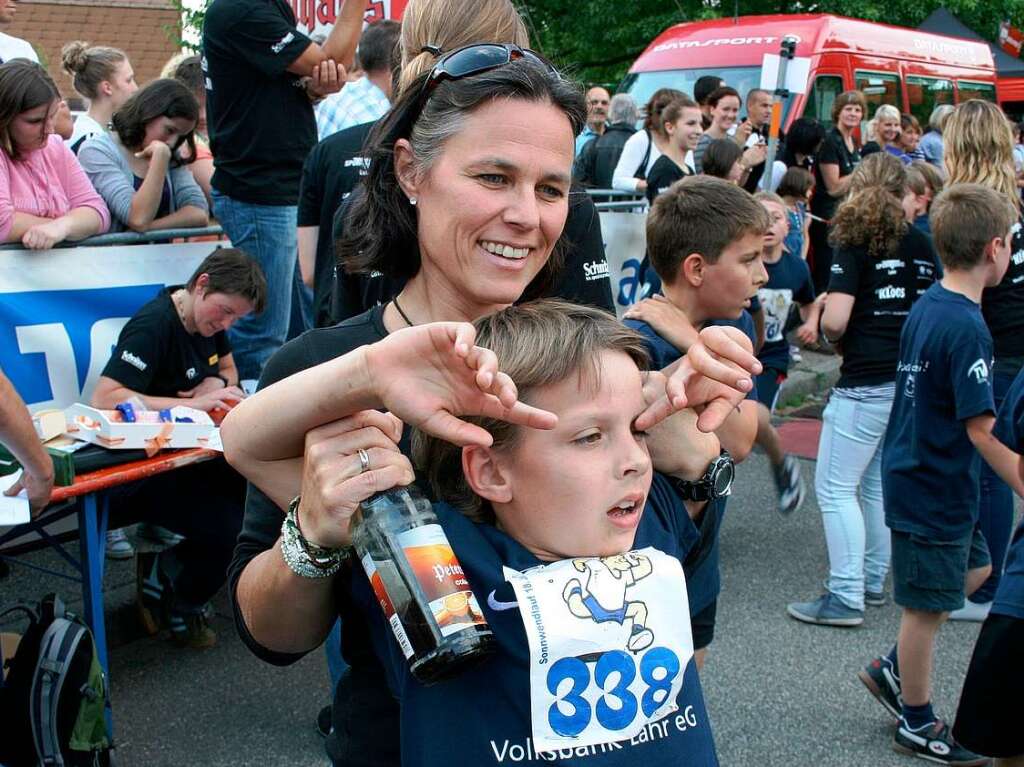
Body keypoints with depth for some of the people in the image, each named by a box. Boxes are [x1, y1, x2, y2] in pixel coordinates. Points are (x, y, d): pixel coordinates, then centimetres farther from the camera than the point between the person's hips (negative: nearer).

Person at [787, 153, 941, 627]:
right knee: (879, 484, 18)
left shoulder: (855, 245, -9)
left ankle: (845, 597, -1)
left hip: (865, 385, -7)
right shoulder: (922, 246, 9)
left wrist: (834, 338, 3)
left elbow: (834, 320, -18)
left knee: (835, 488, 0)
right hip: (914, 380, 7)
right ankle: (873, 582, 27)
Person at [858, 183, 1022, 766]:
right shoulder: (967, 328, -25)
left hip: (917, 472, 9)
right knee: (929, 606, 7)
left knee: (975, 569, 24)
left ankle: (894, 670, 32)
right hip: (936, 488, -9)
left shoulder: (926, 306, 3)